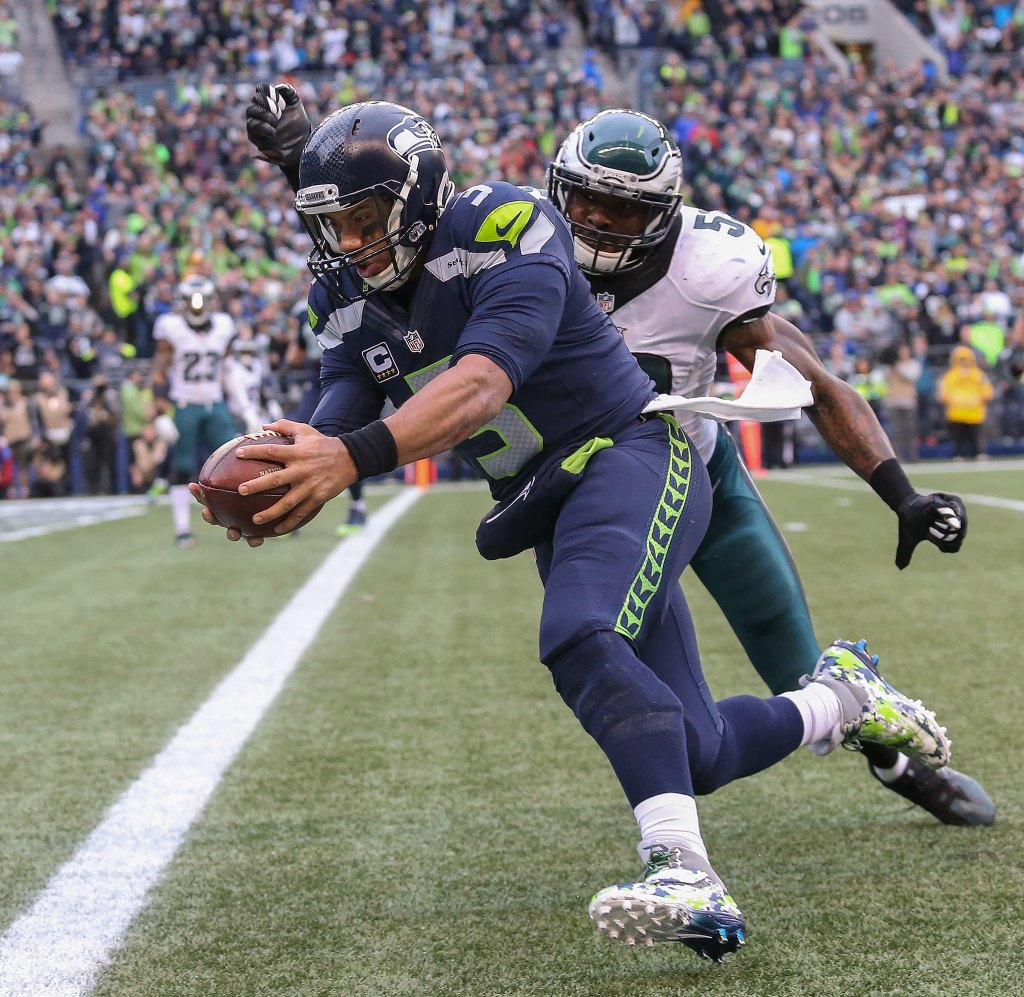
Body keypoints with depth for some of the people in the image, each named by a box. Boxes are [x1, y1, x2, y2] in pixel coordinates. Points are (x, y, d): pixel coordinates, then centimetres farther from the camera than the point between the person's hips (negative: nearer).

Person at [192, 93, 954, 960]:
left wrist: (352, 455, -47)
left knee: (579, 643, -35)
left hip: (630, 450, -7)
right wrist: (290, 475, -31)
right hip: (548, 501, 8)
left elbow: (480, 386, -34)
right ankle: (840, 700, 33)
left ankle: (687, 877, -41)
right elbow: (342, 421, -8)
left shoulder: (500, 231, -20)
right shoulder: (345, 296, 3)